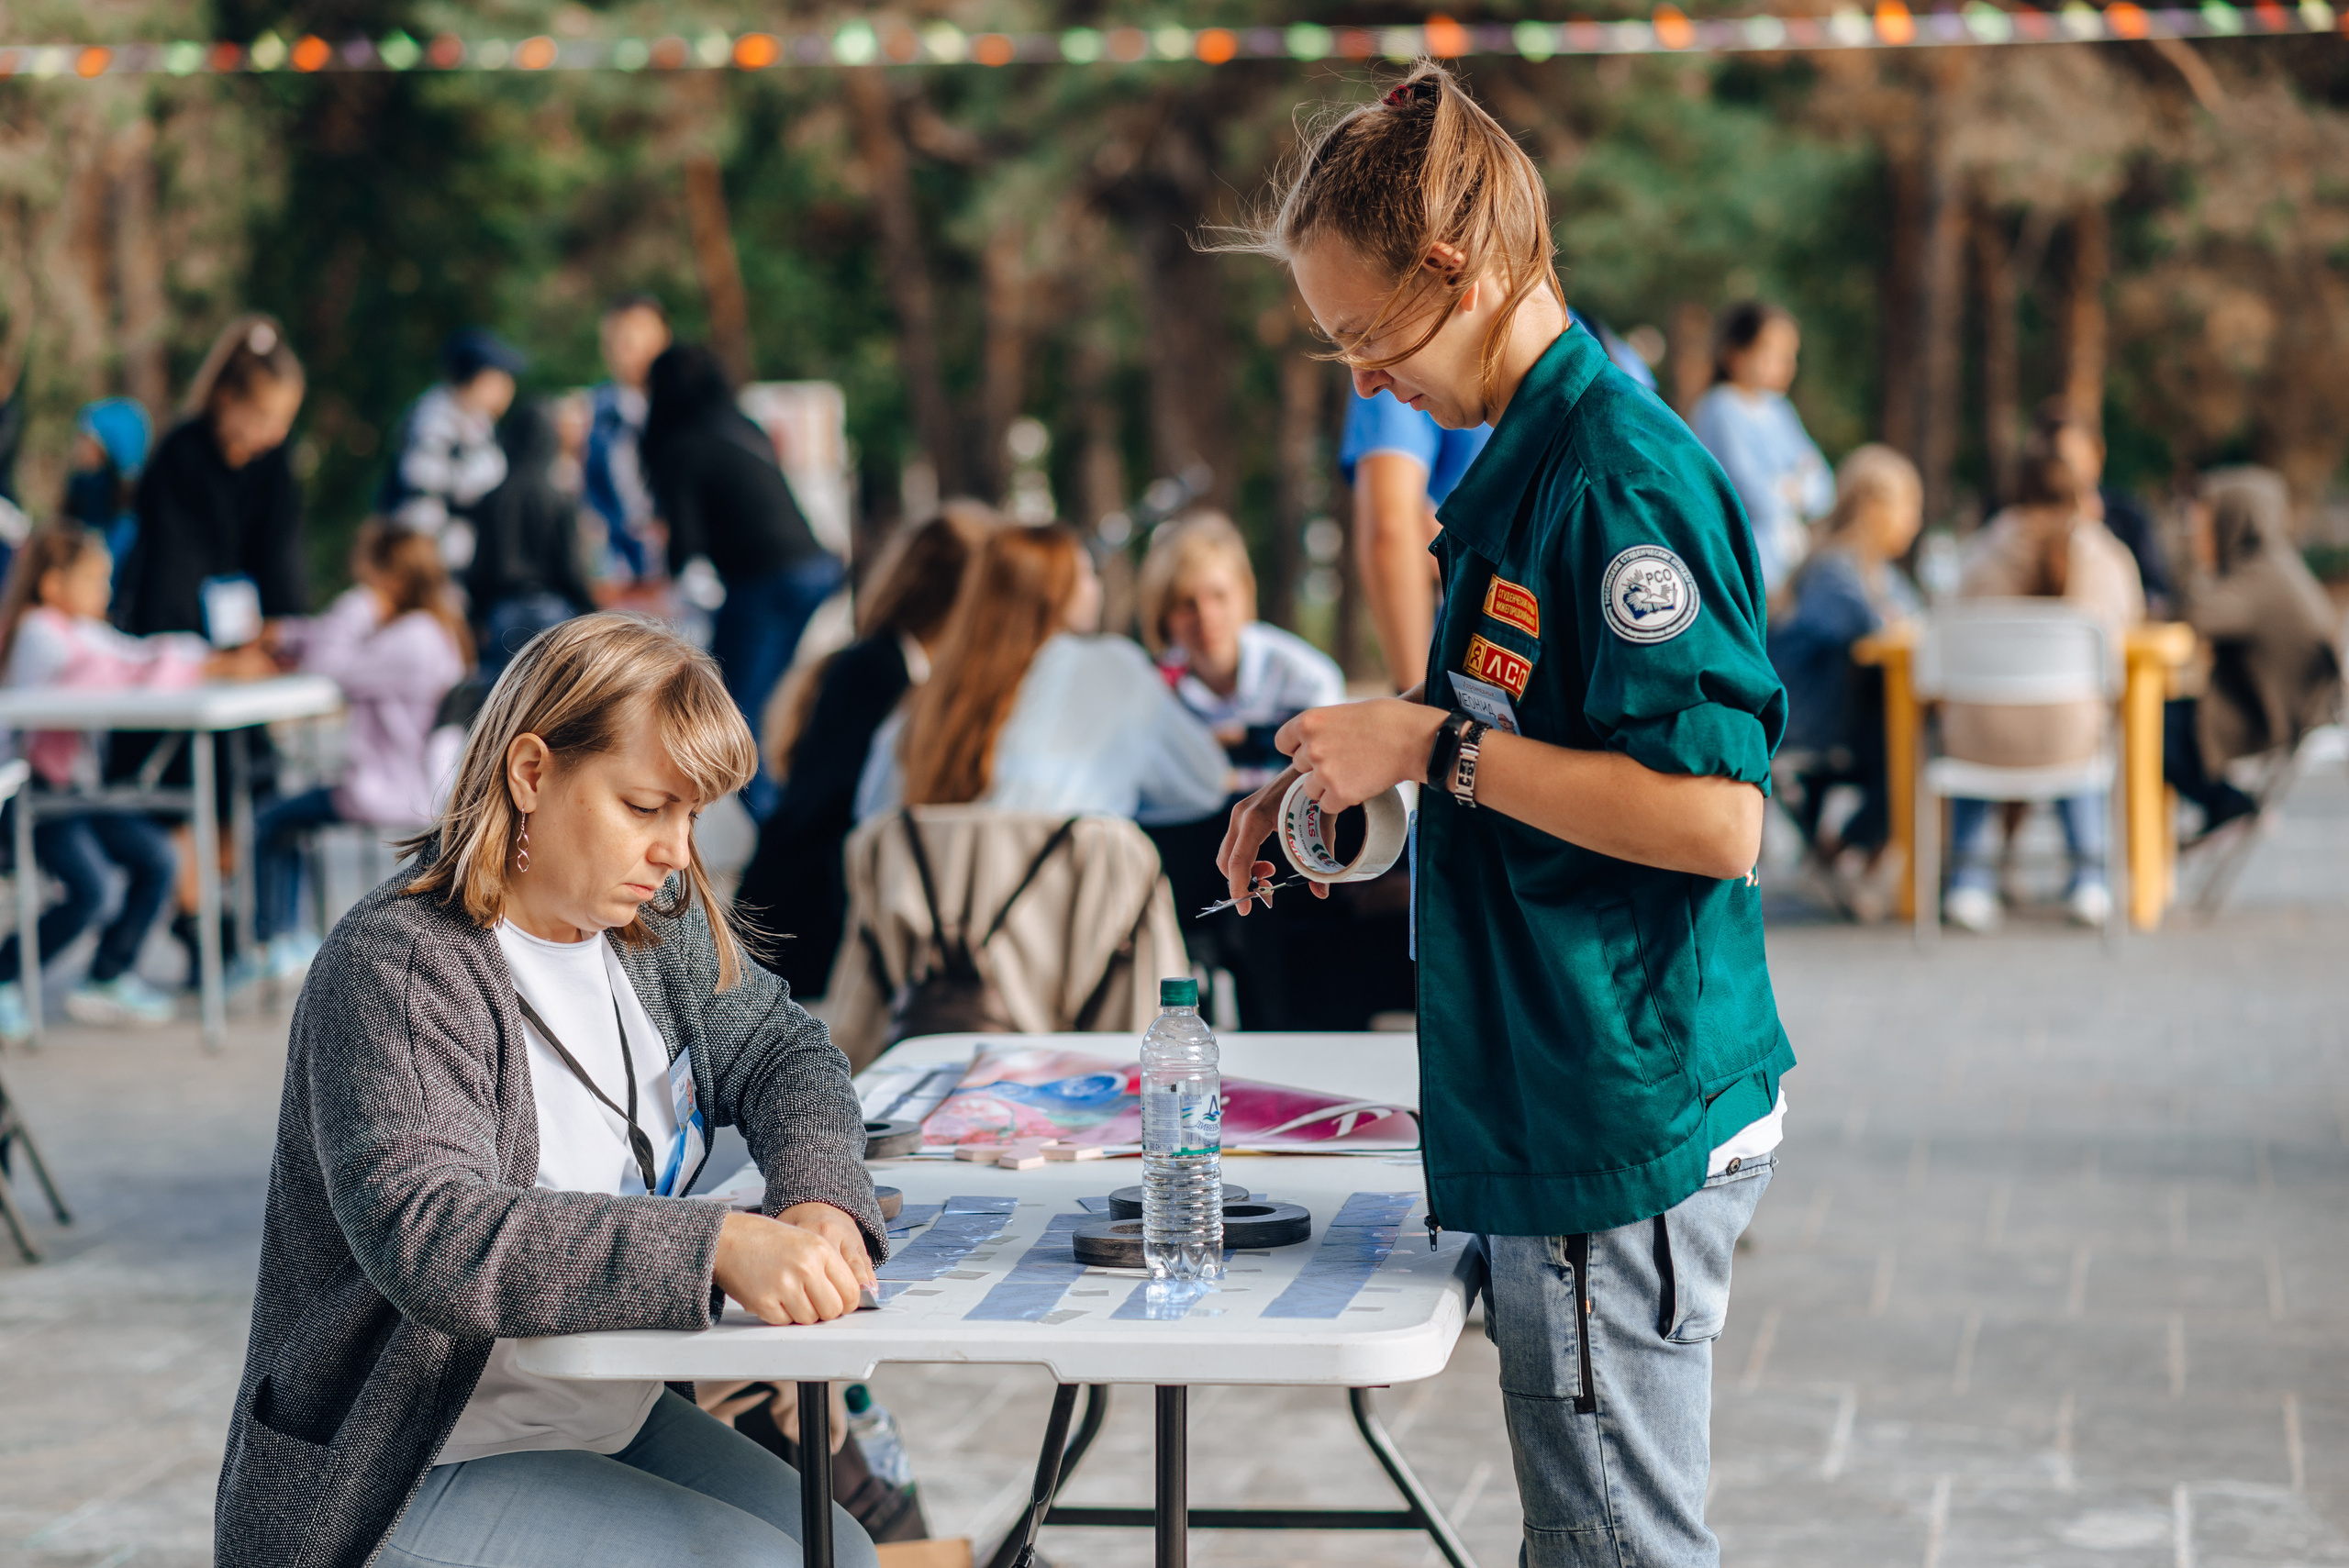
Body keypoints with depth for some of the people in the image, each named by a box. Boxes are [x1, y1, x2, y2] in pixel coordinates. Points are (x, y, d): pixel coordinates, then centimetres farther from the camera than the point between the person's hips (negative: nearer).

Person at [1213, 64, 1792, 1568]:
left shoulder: (1624, 476, -19)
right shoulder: (1527, 457, 13)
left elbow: (1714, 817, -24)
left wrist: (1439, 749, -19)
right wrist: (1356, 766, 12)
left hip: (1625, 1124, -10)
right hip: (1561, 1109, 10)